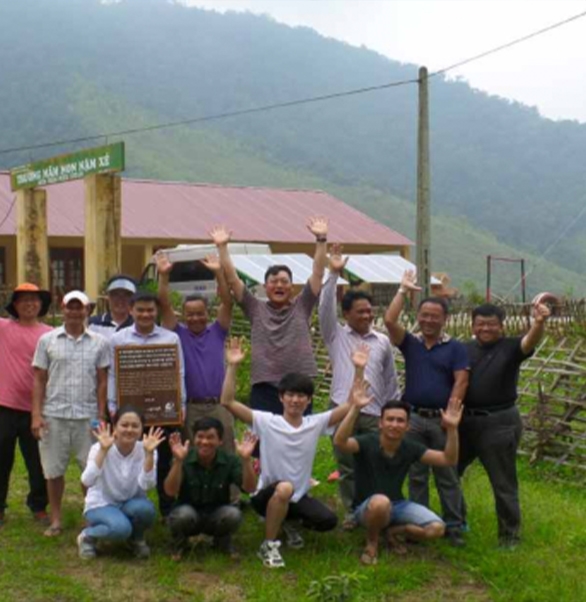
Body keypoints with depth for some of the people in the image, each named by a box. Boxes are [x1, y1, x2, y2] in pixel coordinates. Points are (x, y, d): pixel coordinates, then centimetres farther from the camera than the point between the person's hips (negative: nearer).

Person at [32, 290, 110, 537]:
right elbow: (39, 379, 4)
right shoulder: (47, 340, 3)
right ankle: (55, 519, 22)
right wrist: (36, 415, -3)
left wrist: (102, 415, 0)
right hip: (54, 416, 0)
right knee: (54, 470, 7)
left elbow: (102, 381, 6)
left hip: (88, 416, 0)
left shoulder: (99, 342, 4)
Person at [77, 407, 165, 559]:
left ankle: (136, 539, 1)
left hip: (131, 504, 3)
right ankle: (87, 536, -1)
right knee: (120, 527, -34)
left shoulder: (144, 450, -13)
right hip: (101, 504, -2)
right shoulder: (100, 448, -17)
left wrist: (149, 453, -36)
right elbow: (87, 481, -34)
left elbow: (146, 485, -29)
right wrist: (103, 450, -38)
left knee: (145, 508, -32)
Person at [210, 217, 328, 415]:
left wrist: (321, 239, -6)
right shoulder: (256, 309, 8)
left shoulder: (301, 307, 9)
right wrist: (222, 247, -4)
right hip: (264, 388, -1)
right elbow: (232, 279, 3)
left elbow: (318, 274, 3)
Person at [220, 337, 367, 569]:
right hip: (268, 495, -4)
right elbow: (228, 402, -21)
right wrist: (232, 366, -29)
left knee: (328, 521, -21)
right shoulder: (266, 422, -12)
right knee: (284, 488, -38)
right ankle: (268, 545, -15)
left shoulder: (316, 423, -3)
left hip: (298, 497, 4)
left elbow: (351, 405, -8)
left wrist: (359, 369, -17)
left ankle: (288, 521, 14)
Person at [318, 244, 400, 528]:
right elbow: (325, 309, -8)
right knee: (346, 467, 6)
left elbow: (390, 379, 16)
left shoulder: (383, 342, 12)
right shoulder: (336, 336, 7)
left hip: (374, 414, 1)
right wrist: (333, 275, -15)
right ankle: (352, 512, 19)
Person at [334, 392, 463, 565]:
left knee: (437, 529, -17)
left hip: (397, 505, 5)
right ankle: (372, 541, -8)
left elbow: (449, 460, -9)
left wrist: (452, 429, -24)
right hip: (367, 507, -4)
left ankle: (393, 532, 10)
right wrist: (355, 409, -53)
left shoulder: (410, 447, -5)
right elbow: (339, 441, -41)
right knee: (381, 502, -41)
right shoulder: (367, 442, -19)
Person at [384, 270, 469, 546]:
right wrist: (403, 290, -5)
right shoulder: (410, 344, 6)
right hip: (413, 418, 2)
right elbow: (389, 320, -9)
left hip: (442, 420, -2)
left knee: (447, 476, 5)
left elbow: (461, 381, -6)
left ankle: (454, 526, 14)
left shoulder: (455, 348, 1)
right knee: (416, 475, 10)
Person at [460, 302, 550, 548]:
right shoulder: (464, 349, 5)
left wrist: (539, 323, -47)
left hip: (500, 422, -5)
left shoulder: (510, 347, -6)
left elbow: (530, 342, -26)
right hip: (465, 420, 5)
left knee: (503, 482, 5)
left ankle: (510, 534, 21)